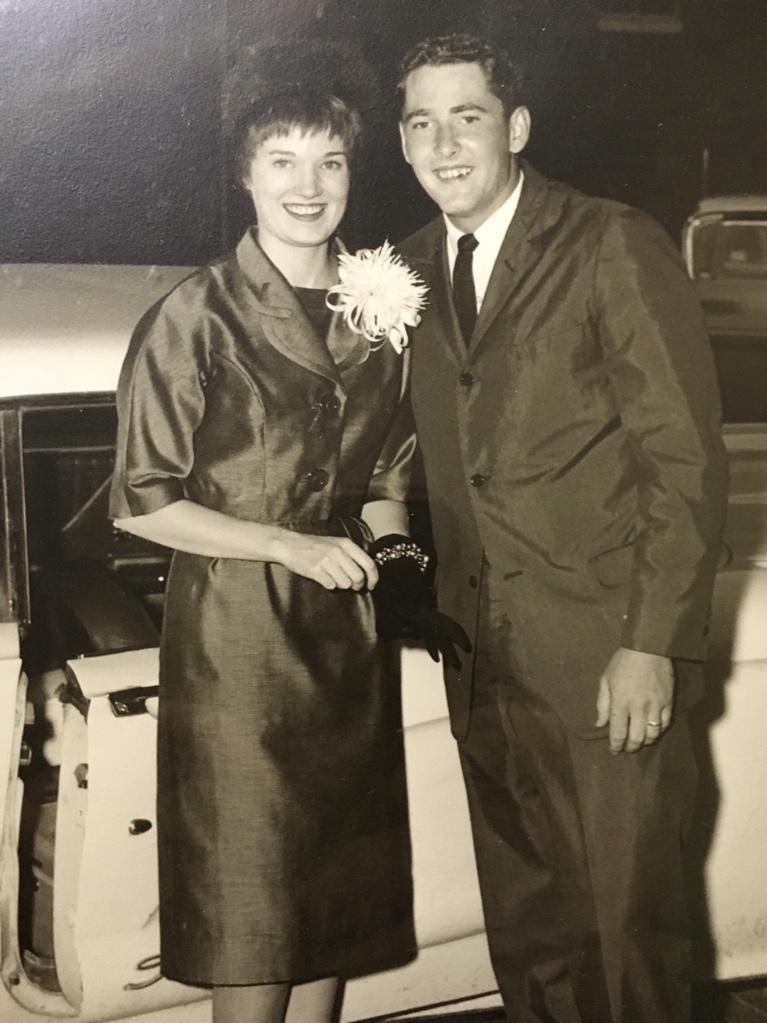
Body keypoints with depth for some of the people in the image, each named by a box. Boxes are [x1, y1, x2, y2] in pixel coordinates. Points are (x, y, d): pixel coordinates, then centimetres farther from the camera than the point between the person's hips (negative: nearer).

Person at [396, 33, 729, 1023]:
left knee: (628, 920, 6)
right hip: (484, 659, 5)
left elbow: (688, 458, -11)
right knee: (522, 924, 17)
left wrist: (654, 644, -15)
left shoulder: (615, 248, -8)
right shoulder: (413, 268, 9)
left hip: (604, 654, -5)